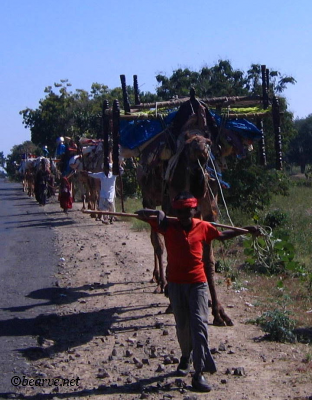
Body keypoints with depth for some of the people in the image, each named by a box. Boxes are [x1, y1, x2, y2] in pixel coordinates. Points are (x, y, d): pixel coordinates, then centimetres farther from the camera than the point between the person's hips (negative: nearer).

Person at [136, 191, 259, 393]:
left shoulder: (203, 227, -1)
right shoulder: (168, 226, -5)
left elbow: (222, 235, 17)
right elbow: (142, 215, -12)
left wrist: (246, 230, 15)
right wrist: (157, 213, -33)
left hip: (197, 282, -1)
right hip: (175, 283, 1)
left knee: (199, 323, -10)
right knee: (182, 324, 13)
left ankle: (199, 373, -11)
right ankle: (186, 357, 40)